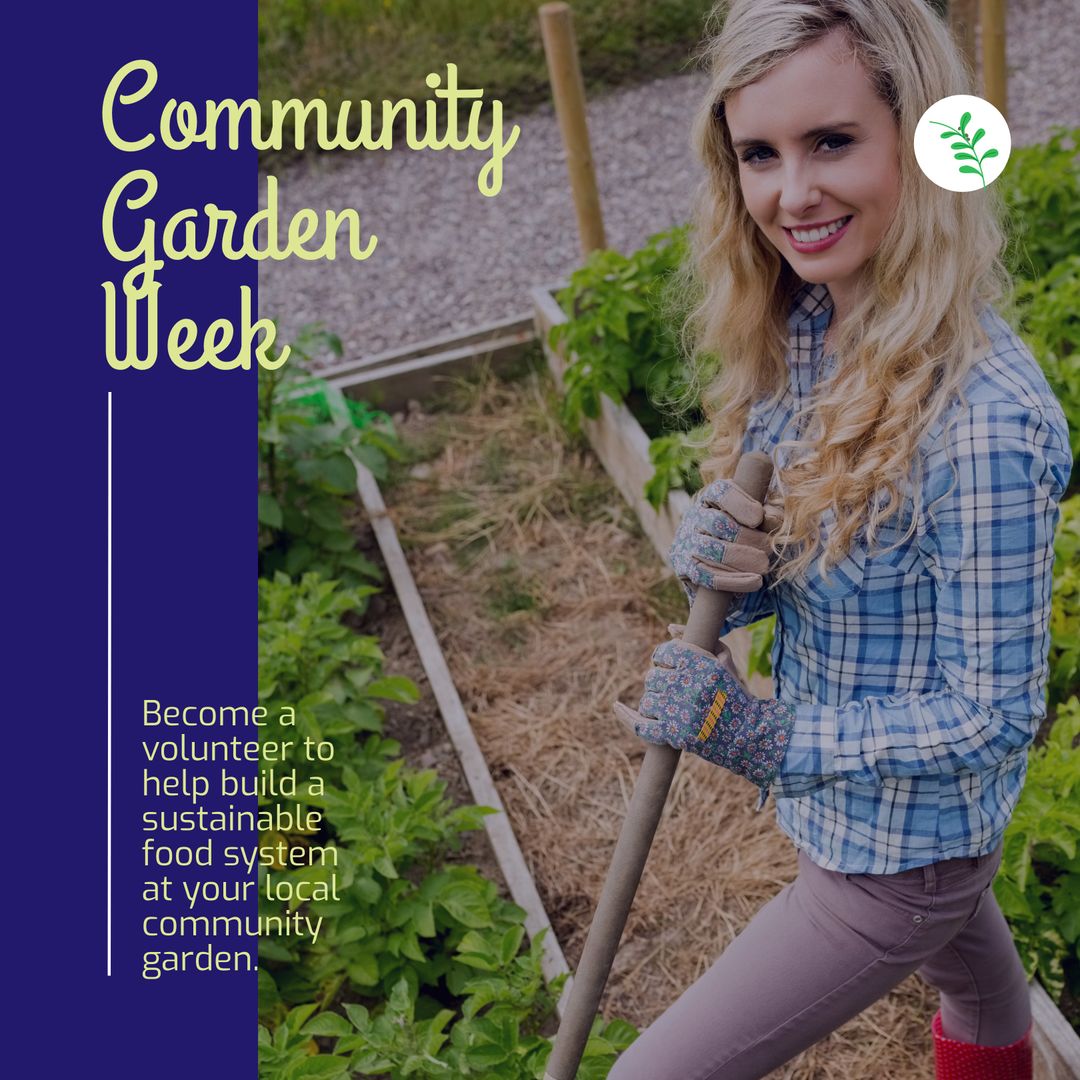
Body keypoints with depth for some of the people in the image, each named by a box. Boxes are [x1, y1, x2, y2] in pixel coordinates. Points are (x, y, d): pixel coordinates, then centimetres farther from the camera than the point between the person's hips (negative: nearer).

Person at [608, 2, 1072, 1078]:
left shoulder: (983, 423, -34)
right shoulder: (802, 326, -9)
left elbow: (992, 716, -25)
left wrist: (763, 737, -26)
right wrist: (717, 556, -19)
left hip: (897, 857, -7)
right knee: (977, 993, 35)